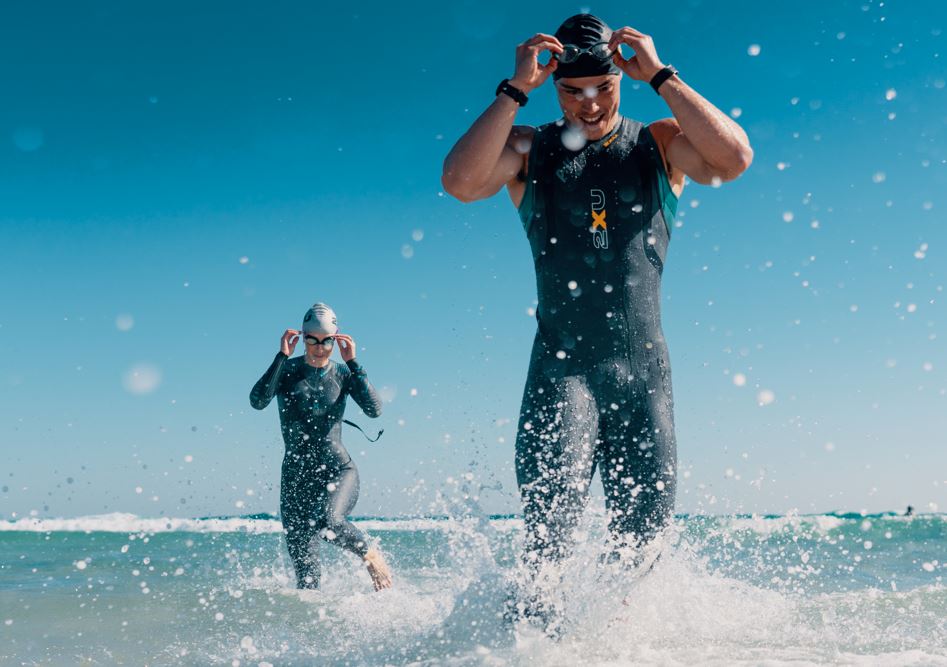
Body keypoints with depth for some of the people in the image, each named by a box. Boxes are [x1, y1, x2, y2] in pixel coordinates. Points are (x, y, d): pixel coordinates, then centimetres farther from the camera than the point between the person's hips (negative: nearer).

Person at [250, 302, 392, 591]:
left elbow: (374, 409, -11)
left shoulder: (342, 372, 4)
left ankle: (370, 554, -6)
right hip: (296, 476, 1)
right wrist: (282, 355, -16)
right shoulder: (287, 370, 2)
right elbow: (258, 401, -16)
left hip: (338, 469, -1)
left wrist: (352, 362, -12)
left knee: (327, 521, -33)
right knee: (304, 568, -3)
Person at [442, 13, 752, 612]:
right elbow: (460, 182, -14)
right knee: (551, 516, -17)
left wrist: (660, 76, -11)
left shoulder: (661, 144, 7)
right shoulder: (527, 147, 6)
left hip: (643, 366, 2)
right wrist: (516, 89, -13)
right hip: (562, 365, -1)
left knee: (645, 529, 4)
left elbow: (735, 159, -13)